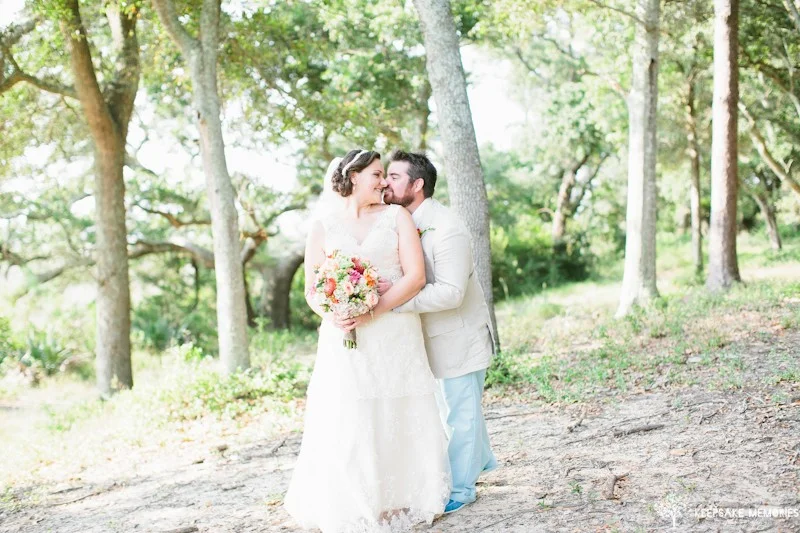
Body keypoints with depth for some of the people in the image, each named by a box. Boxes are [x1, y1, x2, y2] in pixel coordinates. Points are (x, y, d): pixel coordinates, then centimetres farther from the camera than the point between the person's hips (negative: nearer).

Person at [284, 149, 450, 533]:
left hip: (395, 336, 0)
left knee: (398, 419, 4)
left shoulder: (396, 217, 4)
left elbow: (415, 276, -5)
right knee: (347, 423, -2)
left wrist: (371, 313, -16)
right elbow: (312, 290, 6)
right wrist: (333, 317, -17)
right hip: (345, 342, 0)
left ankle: (398, 501, 17)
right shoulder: (322, 227, 6)